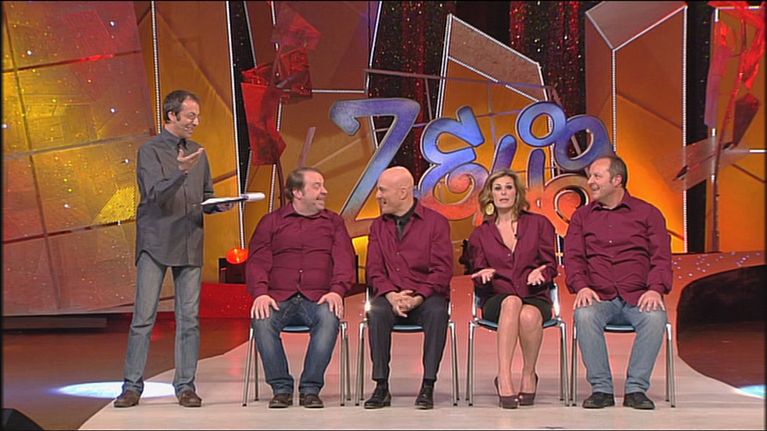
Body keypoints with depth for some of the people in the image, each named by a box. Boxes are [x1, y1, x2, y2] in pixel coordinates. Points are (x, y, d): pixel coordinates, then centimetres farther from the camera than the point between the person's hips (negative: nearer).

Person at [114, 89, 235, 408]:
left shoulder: (198, 152, 14)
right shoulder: (151, 150, -3)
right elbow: (155, 195, -15)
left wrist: (219, 205, -3)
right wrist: (180, 172, -30)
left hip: (190, 243, 5)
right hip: (155, 244, -5)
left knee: (189, 317, 3)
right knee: (144, 316, -4)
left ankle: (185, 385, 9)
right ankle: (132, 386, 3)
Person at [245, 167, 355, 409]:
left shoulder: (333, 222, 19)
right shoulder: (272, 221, 16)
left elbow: (344, 260, 6)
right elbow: (257, 261, 6)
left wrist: (337, 290, -14)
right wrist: (260, 293, -13)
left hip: (318, 298, 0)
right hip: (279, 298, 0)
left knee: (329, 318, -34)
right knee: (262, 320, -32)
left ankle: (310, 389, -24)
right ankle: (281, 388, -19)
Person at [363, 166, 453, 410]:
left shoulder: (435, 222, 1)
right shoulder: (379, 226, 14)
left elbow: (442, 270, -5)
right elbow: (374, 270, 6)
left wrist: (417, 298, -19)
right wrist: (391, 296, -14)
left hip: (425, 297, -2)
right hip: (391, 296, 2)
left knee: (437, 312, -36)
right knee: (376, 311, -32)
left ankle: (428, 386, -29)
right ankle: (381, 387, -27)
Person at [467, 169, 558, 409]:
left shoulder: (538, 224, 15)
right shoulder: (480, 234, 18)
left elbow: (551, 266, 11)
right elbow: (477, 275, 13)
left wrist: (539, 273, -12)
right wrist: (485, 275, -11)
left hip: (535, 297, 0)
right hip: (496, 299, 0)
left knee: (529, 315, -38)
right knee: (511, 302, -38)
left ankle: (529, 375, -16)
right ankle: (504, 379, -45)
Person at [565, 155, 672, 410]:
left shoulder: (647, 213, 11)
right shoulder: (582, 216, 17)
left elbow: (661, 257, 3)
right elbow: (573, 257, 7)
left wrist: (655, 289, -16)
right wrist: (581, 286, -13)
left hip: (638, 297, -1)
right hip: (599, 298, 1)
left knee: (655, 317, -34)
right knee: (584, 315, -33)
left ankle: (636, 389, -23)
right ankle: (601, 389, -25)